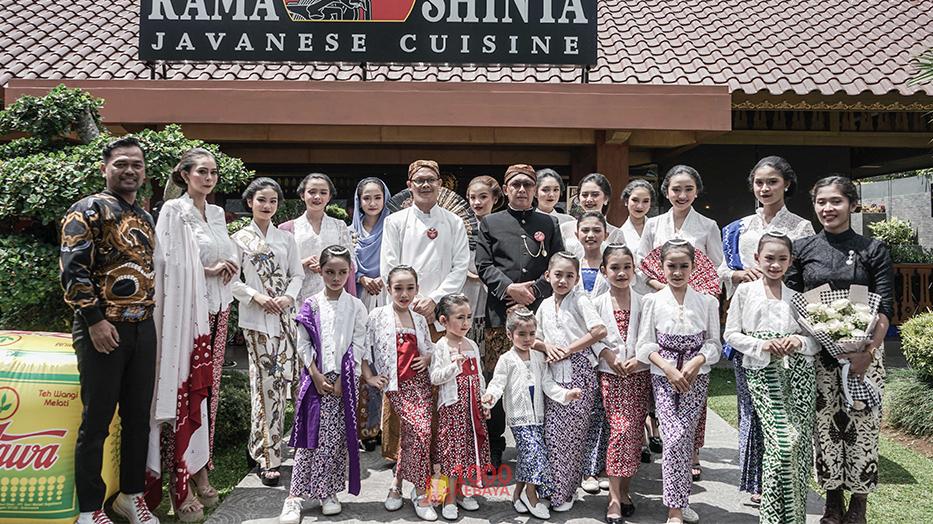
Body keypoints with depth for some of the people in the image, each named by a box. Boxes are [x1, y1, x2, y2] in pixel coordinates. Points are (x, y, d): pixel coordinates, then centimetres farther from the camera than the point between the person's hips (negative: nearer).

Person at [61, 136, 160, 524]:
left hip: (143, 329, 7)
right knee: (97, 419, 0)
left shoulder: (145, 218, 16)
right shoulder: (88, 210, -7)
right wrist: (95, 321, -19)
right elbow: (73, 269, -15)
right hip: (102, 329, -7)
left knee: (139, 415, 12)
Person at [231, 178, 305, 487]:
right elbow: (233, 281, 0)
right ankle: (268, 458, -1)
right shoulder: (240, 239, 4)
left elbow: (297, 274, 11)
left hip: (285, 316, 4)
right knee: (266, 383, -7)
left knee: (282, 379, 3)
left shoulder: (286, 238, 12)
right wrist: (256, 296, -15)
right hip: (256, 319, -3)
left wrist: (289, 296, -7)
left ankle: (262, 446, 21)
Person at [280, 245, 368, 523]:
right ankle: (295, 496, 2)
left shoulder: (356, 307, 3)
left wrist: (342, 380, -8)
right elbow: (303, 345, 1)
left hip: (343, 380, 0)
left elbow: (357, 346, -1)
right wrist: (317, 376, -9)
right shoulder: (311, 305, 3)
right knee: (309, 436, -2)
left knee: (336, 437, 3)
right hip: (315, 377, 0)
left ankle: (328, 492, 15)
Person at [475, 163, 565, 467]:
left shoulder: (548, 224, 16)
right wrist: (509, 288, -10)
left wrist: (532, 291, -5)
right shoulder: (491, 223, 13)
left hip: (539, 310, 1)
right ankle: (493, 448, 10)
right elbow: (483, 265, 5)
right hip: (500, 312, -1)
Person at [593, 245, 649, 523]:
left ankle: (624, 490, 17)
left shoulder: (643, 302, 2)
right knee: (620, 430, -11)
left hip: (638, 374, 2)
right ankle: (615, 498, -5)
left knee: (634, 432, 2)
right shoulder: (598, 304, 2)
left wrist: (639, 359, -12)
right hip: (611, 374, -1)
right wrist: (610, 357, -12)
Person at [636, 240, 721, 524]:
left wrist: (695, 363, -13)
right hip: (663, 375, -1)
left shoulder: (707, 302, 2)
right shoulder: (653, 301, 1)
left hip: (696, 375, 1)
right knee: (675, 436, -11)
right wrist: (669, 368, -12)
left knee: (685, 436, -5)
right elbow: (646, 345, 0)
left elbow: (713, 343, 4)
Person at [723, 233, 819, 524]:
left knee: (801, 441, -1)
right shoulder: (745, 291, 5)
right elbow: (731, 334, 3)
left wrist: (800, 342, -10)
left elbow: (816, 338, 12)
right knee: (783, 441, -14)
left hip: (799, 371, 3)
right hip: (763, 372, -3)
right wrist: (763, 345, -11)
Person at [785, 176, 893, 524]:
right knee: (824, 425, 5)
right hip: (817, 352, 1)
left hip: (862, 351, -1)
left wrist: (869, 351, -15)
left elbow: (885, 308, -2)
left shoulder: (873, 250, 2)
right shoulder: (802, 249, 6)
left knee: (862, 426, 0)